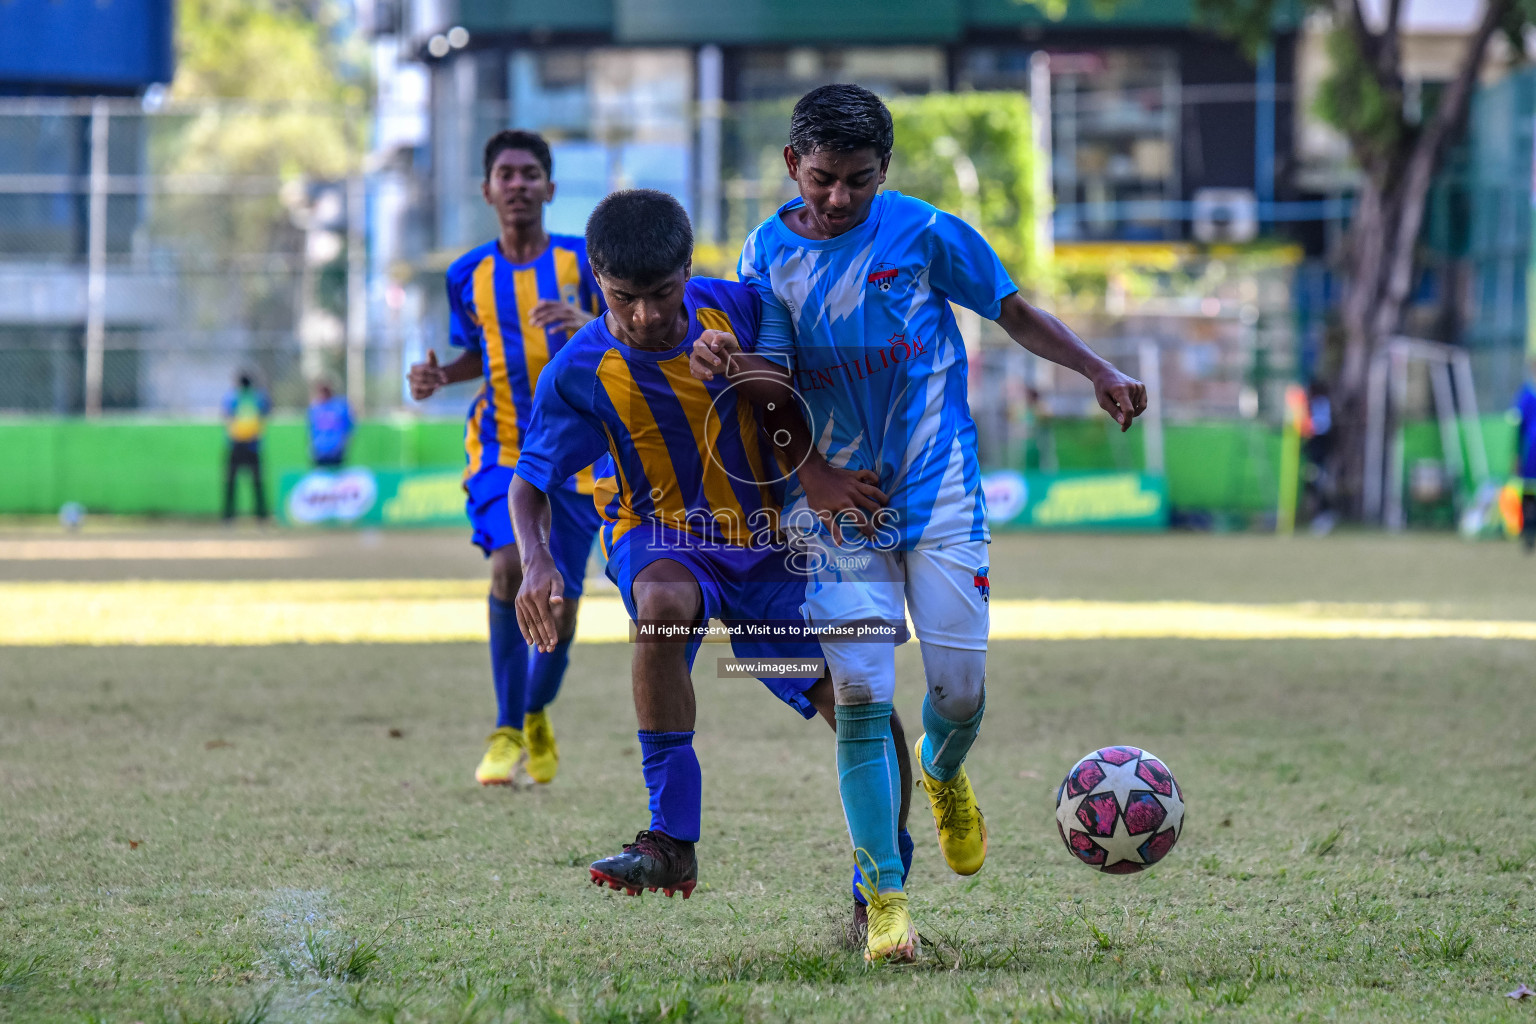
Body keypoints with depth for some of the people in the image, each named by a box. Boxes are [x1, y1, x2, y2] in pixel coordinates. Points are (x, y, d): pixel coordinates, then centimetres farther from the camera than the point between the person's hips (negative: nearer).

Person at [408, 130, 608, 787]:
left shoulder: (582, 260, -3)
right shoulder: (469, 276, 5)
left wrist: (590, 326, -26)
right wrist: (439, 376, 0)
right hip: (500, 452, 0)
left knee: (561, 601, 1)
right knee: (511, 566, -25)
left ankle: (537, 714, 32)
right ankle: (506, 731, -12)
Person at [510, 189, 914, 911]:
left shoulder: (732, 307, -11)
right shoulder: (580, 372, -15)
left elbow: (782, 401, 4)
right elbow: (530, 485, -10)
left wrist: (813, 469, -15)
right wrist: (537, 560, -29)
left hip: (767, 543, 3)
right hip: (662, 536, -3)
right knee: (662, 602, -41)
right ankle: (672, 840, -35)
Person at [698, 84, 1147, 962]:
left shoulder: (926, 233, -6)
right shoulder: (770, 253, 0)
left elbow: (1015, 314, 6)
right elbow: (778, 384, -1)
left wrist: (1101, 373, -3)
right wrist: (728, 367, -23)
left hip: (940, 493, -1)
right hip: (841, 498, 1)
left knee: (960, 690, -4)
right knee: (860, 696, -10)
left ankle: (943, 773, 34)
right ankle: (885, 897, -4)